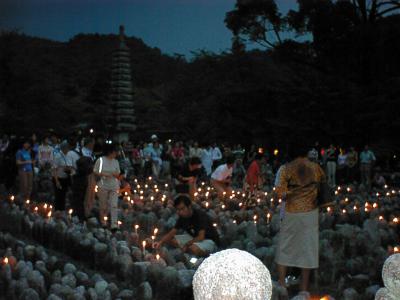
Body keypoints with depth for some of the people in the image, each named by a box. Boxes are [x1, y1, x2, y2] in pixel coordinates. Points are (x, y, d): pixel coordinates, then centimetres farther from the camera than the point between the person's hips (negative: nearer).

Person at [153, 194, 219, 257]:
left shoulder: (200, 215, -25)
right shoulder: (182, 217, -3)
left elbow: (201, 237, -28)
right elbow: (172, 233, -5)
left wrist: (186, 245, -25)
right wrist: (160, 242, -22)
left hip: (209, 240, -7)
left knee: (194, 248, -39)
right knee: (169, 239, -6)